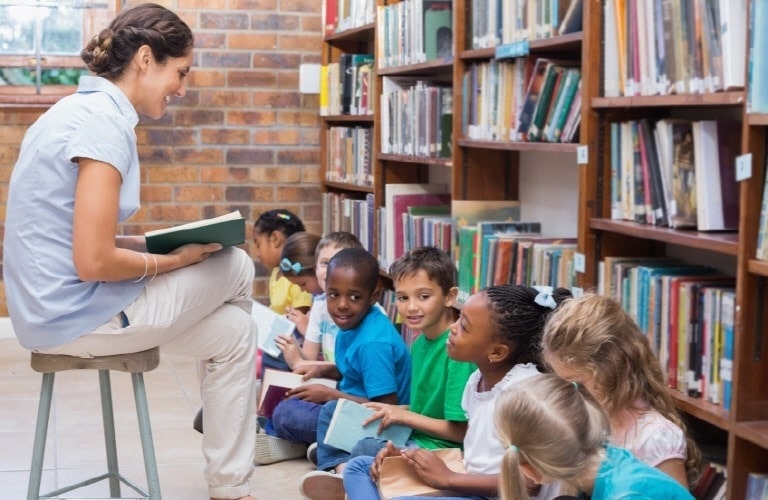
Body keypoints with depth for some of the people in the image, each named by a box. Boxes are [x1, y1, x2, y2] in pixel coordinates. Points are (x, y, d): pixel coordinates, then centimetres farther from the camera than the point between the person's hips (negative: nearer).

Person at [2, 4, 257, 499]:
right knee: (235, 268, 3)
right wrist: (173, 260, -9)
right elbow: (93, 263, -25)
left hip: (52, 304, 9)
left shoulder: (80, 110, 9)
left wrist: (157, 243, 9)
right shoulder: (105, 124, -21)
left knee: (232, 330, 15)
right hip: (78, 314, -9)